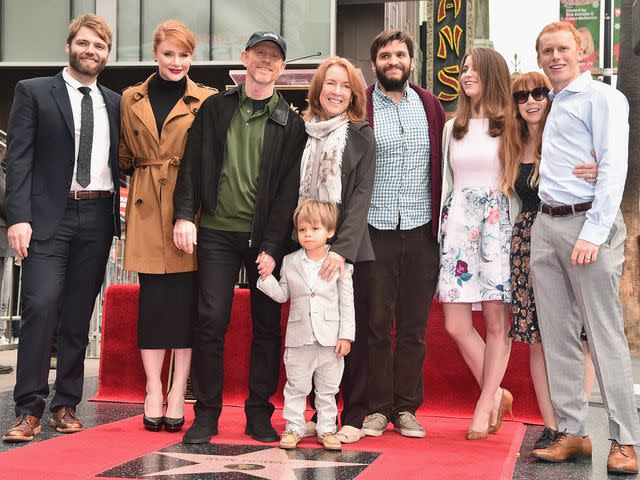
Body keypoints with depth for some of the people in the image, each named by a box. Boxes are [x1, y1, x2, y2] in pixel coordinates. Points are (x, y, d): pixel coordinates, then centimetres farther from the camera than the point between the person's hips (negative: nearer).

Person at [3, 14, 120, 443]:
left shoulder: (115, 104, 15)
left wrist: (121, 219, 5)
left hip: (97, 217, 4)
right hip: (50, 215, -3)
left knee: (79, 315, 6)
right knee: (41, 306, -13)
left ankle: (66, 405, 15)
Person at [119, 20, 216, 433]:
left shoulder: (207, 101, 3)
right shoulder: (131, 100, 11)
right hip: (147, 211, 2)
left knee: (186, 298, -1)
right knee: (151, 298, 3)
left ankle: (178, 393, 7)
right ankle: (154, 391, 12)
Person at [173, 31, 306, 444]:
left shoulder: (290, 123, 4)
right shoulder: (215, 108, 9)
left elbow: (289, 189, -1)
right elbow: (193, 164, 6)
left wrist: (272, 247, -9)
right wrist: (185, 215, -8)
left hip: (267, 238, 0)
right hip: (218, 232, 0)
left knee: (267, 326, 3)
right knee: (211, 321, -4)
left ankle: (259, 414, 14)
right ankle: (206, 413, 6)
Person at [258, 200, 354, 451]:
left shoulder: (340, 264, -3)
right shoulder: (290, 262, 4)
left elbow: (347, 303, -2)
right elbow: (282, 295, 8)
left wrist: (346, 335, -6)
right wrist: (266, 277, -8)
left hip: (331, 338, -1)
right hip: (299, 337, 1)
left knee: (327, 389, 10)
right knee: (296, 386, 8)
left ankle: (326, 429, 20)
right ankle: (293, 427, 19)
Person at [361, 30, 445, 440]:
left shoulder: (431, 106, 11)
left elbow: (444, 165, 12)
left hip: (421, 231, 2)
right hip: (375, 231, -2)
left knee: (414, 326, 7)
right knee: (375, 324, 2)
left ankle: (406, 409, 16)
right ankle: (377, 408, 12)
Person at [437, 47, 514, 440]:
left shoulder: (510, 126, 2)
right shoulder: (453, 128, 16)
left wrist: (519, 231, -8)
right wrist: (443, 229, 13)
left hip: (498, 222, -4)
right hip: (458, 223, 5)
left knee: (497, 320, -2)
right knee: (456, 324, -1)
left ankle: (486, 404, 10)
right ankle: (497, 394, 16)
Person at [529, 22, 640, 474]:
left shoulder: (603, 98, -2)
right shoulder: (549, 106, 20)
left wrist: (594, 231, -18)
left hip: (587, 221, -7)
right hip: (545, 225, 7)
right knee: (557, 335, 6)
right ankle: (572, 433, 13)